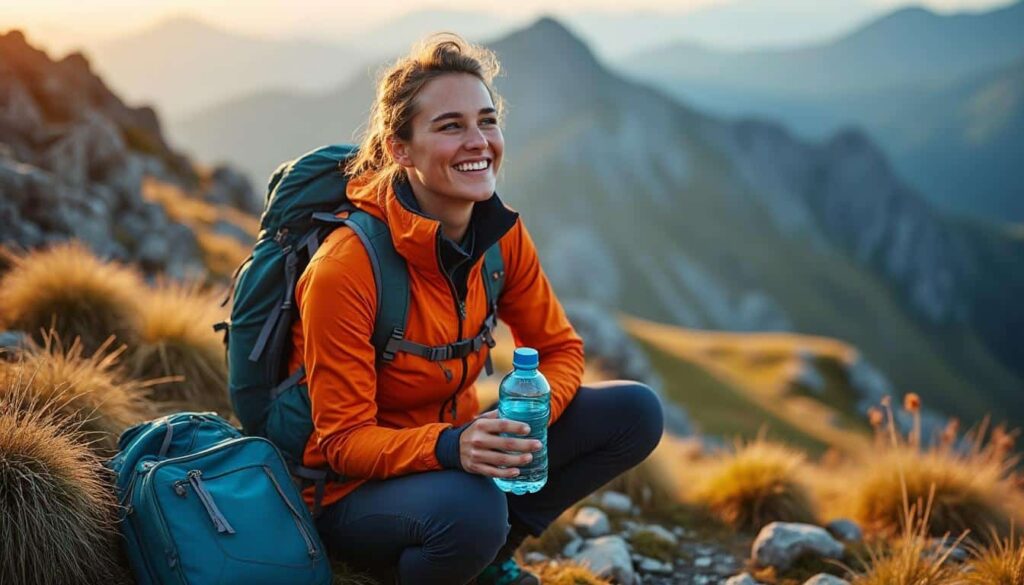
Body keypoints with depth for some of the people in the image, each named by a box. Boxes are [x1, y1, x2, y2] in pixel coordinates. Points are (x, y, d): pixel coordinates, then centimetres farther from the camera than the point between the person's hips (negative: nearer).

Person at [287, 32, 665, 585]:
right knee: (471, 506, -39)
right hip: (353, 491, -6)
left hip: (454, 436, 7)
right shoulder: (343, 269, -26)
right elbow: (342, 441, -21)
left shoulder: (502, 236, -7)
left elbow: (559, 349, 2)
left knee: (636, 413, -5)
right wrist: (450, 446, -40)